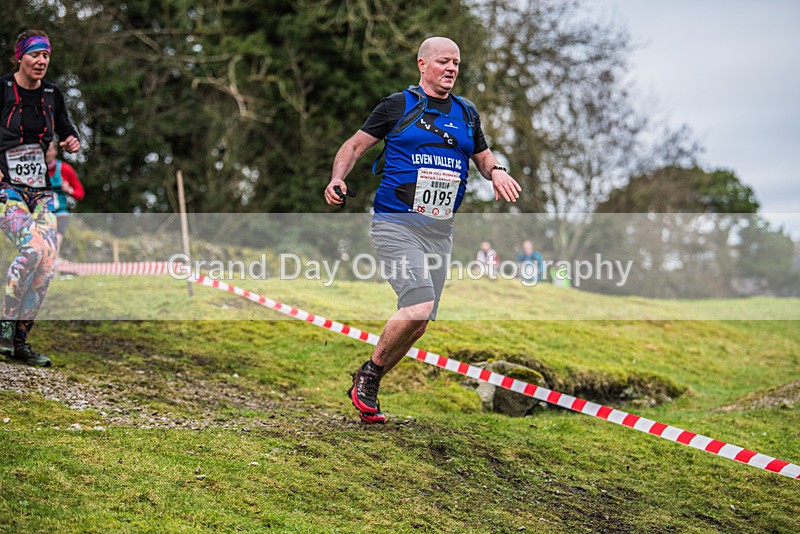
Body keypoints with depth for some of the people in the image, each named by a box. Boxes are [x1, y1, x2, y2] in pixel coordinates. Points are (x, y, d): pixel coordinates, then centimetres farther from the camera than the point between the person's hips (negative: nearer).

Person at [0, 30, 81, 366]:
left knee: (47, 264, -6)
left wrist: (72, 142, -1)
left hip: (40, 191, 5)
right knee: (34, 248, -27)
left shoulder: (52, 95, 9)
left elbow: (65, 129, 21)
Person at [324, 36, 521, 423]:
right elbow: (355, 145, 5)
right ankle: (369, 373, 0)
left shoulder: (467, 113, 14)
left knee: (419, 321, 5)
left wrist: (497, 171, 3)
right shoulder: (398, 105, 1)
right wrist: (337, 178, -13)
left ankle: (366, 388, 22)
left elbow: (483, 157, 26)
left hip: (440, 231, 6)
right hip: (395, 224, -6)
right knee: (419, 306, -22)